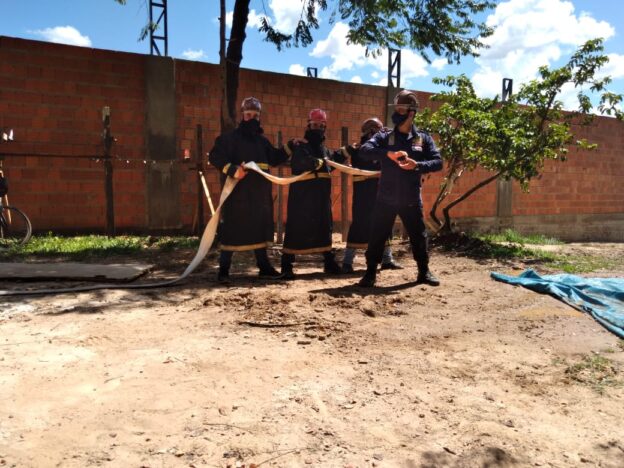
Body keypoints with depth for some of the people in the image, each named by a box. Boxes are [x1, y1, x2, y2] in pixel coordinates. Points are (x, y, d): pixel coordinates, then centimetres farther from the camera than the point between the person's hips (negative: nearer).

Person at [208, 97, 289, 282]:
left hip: (260, 191, 6)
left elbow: (274, 159, 24)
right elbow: (214, 157, -11)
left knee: (260, 227, 10)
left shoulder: (262, 140, 18)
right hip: (238, 190, -6)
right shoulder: (230, 137, -2)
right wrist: (232, 169, -26)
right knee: (232, 227, -5)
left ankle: (264, 266, 19)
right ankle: (223, 269, 2)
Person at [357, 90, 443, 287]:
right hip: (386, 198, -1)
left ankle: (424, 272, 28)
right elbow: (364, 150, -15)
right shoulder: (384, 137, 1)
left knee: (419, 236, 11)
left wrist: (417, 165, -23)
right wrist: (388, 154, -29)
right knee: (377, 236, 1)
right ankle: (370, 273, 14)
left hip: (411, 199, 1)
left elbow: (438, 162, -4)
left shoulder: (423, 138, 3)